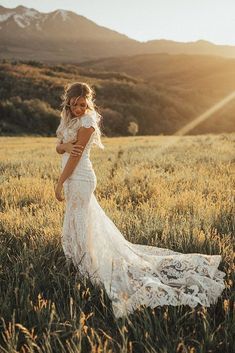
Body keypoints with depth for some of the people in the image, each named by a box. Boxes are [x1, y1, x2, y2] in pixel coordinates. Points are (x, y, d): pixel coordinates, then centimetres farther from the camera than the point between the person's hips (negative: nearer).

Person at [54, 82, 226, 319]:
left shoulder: (86, 121, -16)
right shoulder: (68, 119, 11)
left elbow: (75, 156, -18)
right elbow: (59, 147, 7)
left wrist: (60, 183, -14)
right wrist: (66, 146, -18)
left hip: (80, 179, -9)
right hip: (74, 179, 9)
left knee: (80, 228, -2)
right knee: (92, 225, 17)